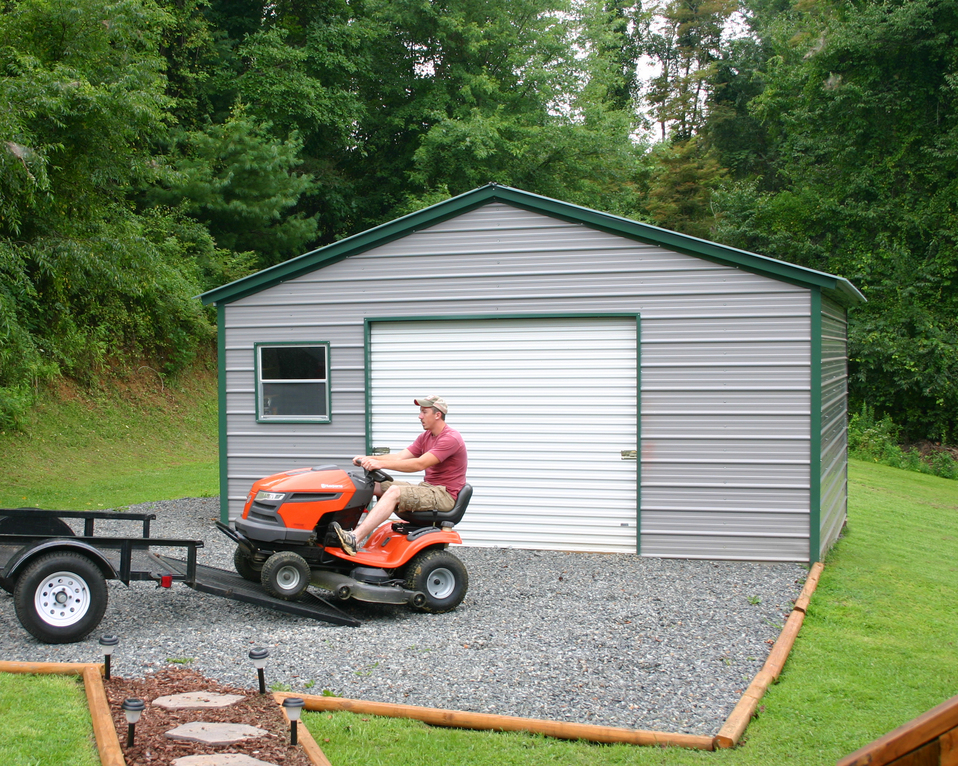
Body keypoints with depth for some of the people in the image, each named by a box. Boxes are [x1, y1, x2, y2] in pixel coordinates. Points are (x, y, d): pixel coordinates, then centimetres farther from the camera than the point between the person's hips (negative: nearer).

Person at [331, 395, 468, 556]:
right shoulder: (426, 437, 16)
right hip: (428, 488, 9)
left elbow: (420, 464, -26)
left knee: (394, 492, -29)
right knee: (376, 484, -1)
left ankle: (355, 539, -40)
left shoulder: (451, 438, -15)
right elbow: (400, 458, 7)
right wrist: (368, 459, -8)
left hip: (445, 495, -9)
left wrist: (381, 464, -29)